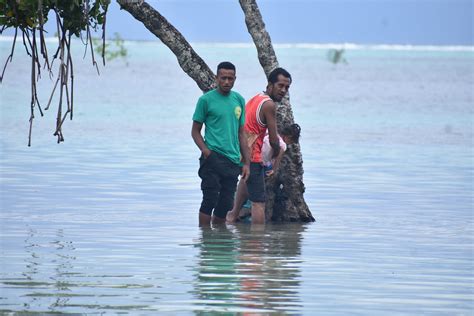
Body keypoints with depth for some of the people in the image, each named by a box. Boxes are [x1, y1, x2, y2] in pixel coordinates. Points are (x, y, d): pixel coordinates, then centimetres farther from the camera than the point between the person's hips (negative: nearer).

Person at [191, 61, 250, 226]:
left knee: (226, 204, 6)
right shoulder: (206, 100, -2)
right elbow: (195, 131, 0)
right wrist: (206, 152, -15)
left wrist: (246, 162, 13)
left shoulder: (239, 100, 13)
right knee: (210, 200, -9)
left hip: (233, 161, 5)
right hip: (213, 157, -5)